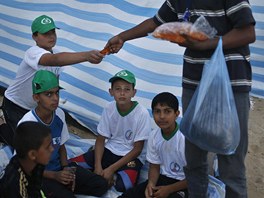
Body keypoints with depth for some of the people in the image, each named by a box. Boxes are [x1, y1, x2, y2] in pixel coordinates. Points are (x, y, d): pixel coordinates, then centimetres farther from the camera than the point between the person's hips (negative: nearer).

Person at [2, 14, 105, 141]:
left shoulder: (56, 53, -7)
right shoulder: (33, 53, -35)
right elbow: (55, 60, -57)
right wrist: (86, 55, -72)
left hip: (36, 107, 7)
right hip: (14, 106, -7)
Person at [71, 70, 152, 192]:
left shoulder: (142, 113, -19)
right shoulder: (109, 109, -8)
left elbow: (137, 149, -13)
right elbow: (100, 140, 1)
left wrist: (111, 169, -17)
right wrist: (98, 166, -15)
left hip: (132, 156, -3)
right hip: (109, 150, 4)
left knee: (124, 185, -34)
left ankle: (114, 174, -4)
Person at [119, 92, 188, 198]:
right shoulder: (154, 136, -4)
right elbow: (154, 166, 7)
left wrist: (169, 189, -17)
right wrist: (151, 183, -14)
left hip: (183, 184, -5)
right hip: (163, 178, 6)